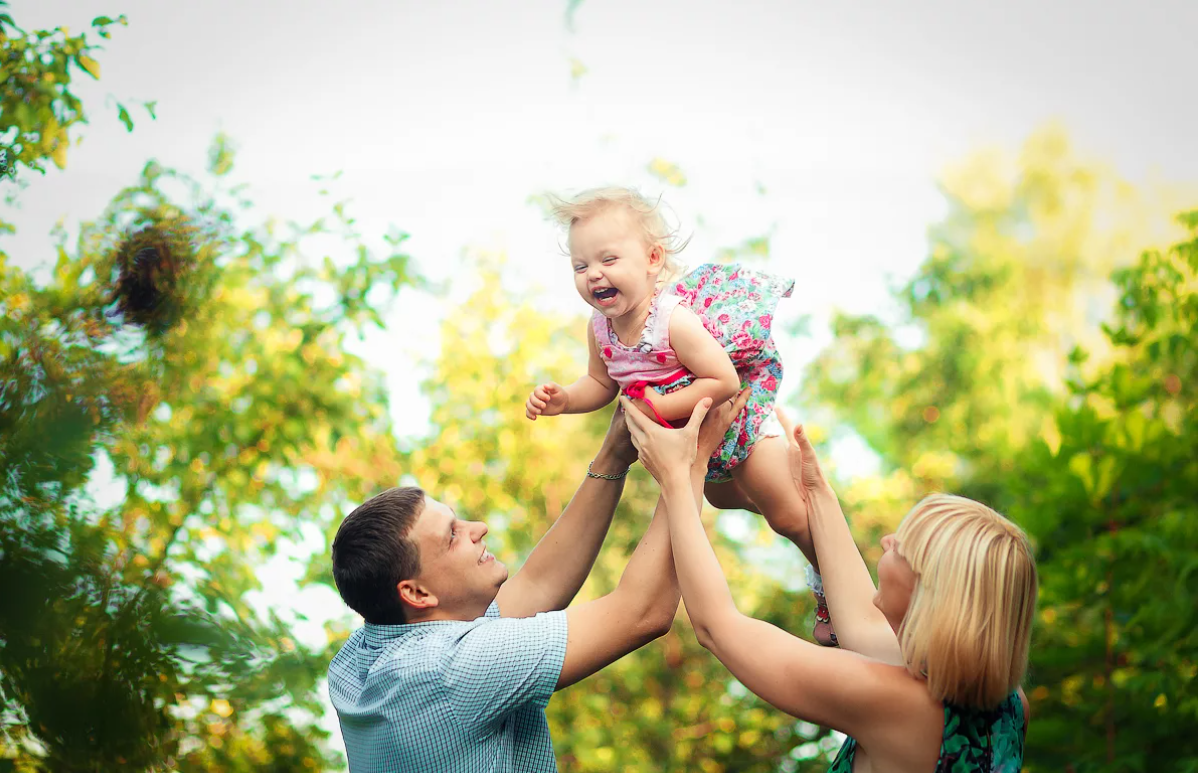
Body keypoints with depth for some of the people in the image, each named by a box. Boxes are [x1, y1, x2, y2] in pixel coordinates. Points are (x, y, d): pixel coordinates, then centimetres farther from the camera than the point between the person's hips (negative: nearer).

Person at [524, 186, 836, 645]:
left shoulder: (674, 320, -38)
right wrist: (562, 399, -18)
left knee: (788, 517, 6)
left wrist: (660, 408, -37)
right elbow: (602, 383, 0)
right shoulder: (600, 329, -16)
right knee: (720, 496, 33)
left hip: (738, 421, -8)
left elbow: (724, 382, -39)